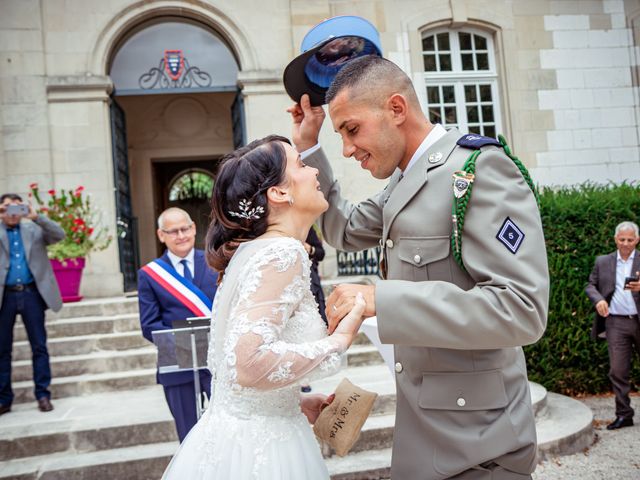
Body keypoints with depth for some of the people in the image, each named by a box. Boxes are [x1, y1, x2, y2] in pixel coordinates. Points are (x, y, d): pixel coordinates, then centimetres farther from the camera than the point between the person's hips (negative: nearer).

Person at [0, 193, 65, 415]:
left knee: (39, 346, 3)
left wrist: (36, 217, -15)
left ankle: (43, 395, 10)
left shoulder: (34, 229, 9)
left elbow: (60, 235, -4)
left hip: (31, 293, 0)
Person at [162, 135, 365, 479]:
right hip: (257, 451, -8)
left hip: (233, 434, 8)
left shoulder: (251, 250, 9)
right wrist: (338, 340, -19)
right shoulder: (283, 252, -18)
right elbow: (248, 363, -30)